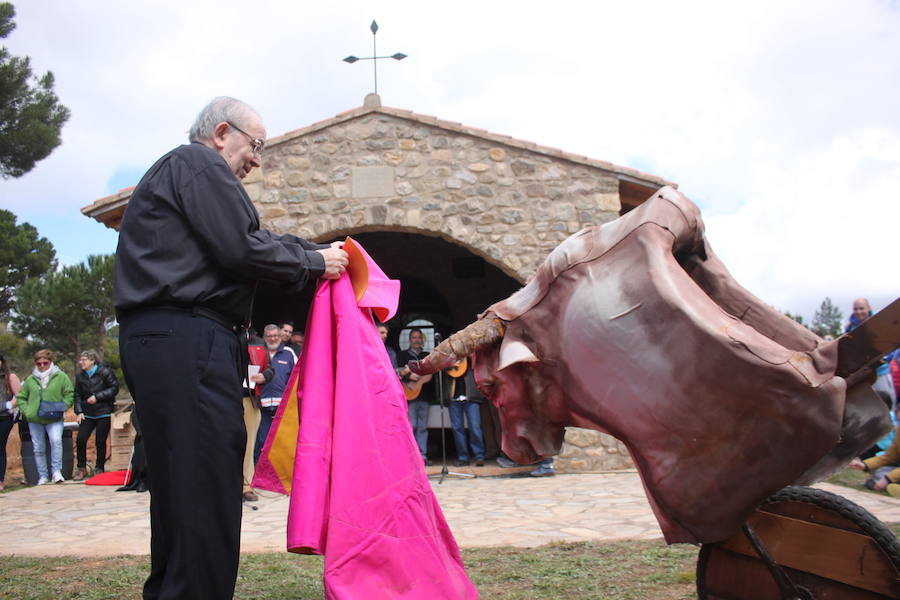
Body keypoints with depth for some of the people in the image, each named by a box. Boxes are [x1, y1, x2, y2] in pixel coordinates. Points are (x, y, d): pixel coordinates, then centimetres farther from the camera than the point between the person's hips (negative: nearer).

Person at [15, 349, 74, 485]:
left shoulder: (61, 376, 2)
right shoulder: (30, 379, 9)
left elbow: (69, 395, 2)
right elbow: (20, 397, 15)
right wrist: (26, 411, 1)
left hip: (54, 419, -3)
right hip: (34, 420, 3)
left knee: (56, 440, -26)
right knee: (38, 449, 6)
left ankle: (56, 471, -17)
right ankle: (43, 476, 18)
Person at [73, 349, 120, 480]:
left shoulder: (105, 372, -6)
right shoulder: (80, 376, 9)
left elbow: (114, 388, -8)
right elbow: (77, 395, 13)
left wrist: (97, 397, -14)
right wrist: (79, 412, 1)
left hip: (103, 412, -4)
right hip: (87, 414, 4)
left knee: (100, 442, 0)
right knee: (80, 439, -8)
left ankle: (99, 468, 14)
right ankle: (81, 468, 6)